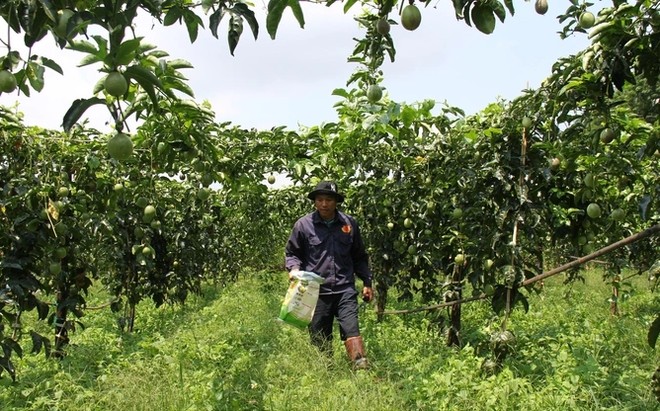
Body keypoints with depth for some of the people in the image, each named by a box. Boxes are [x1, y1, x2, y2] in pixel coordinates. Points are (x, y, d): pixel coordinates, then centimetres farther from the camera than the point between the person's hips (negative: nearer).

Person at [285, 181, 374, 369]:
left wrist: (367, 282, 16)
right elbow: (291, 253, 10)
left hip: (345, 290, 1)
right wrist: (294, 269, -10)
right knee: (319, 339, 6)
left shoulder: (349, 223, 8)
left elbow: (359, 257, 18)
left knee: (351, 329, -13)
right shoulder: (303, 224, 1)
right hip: (316, 292, 0)